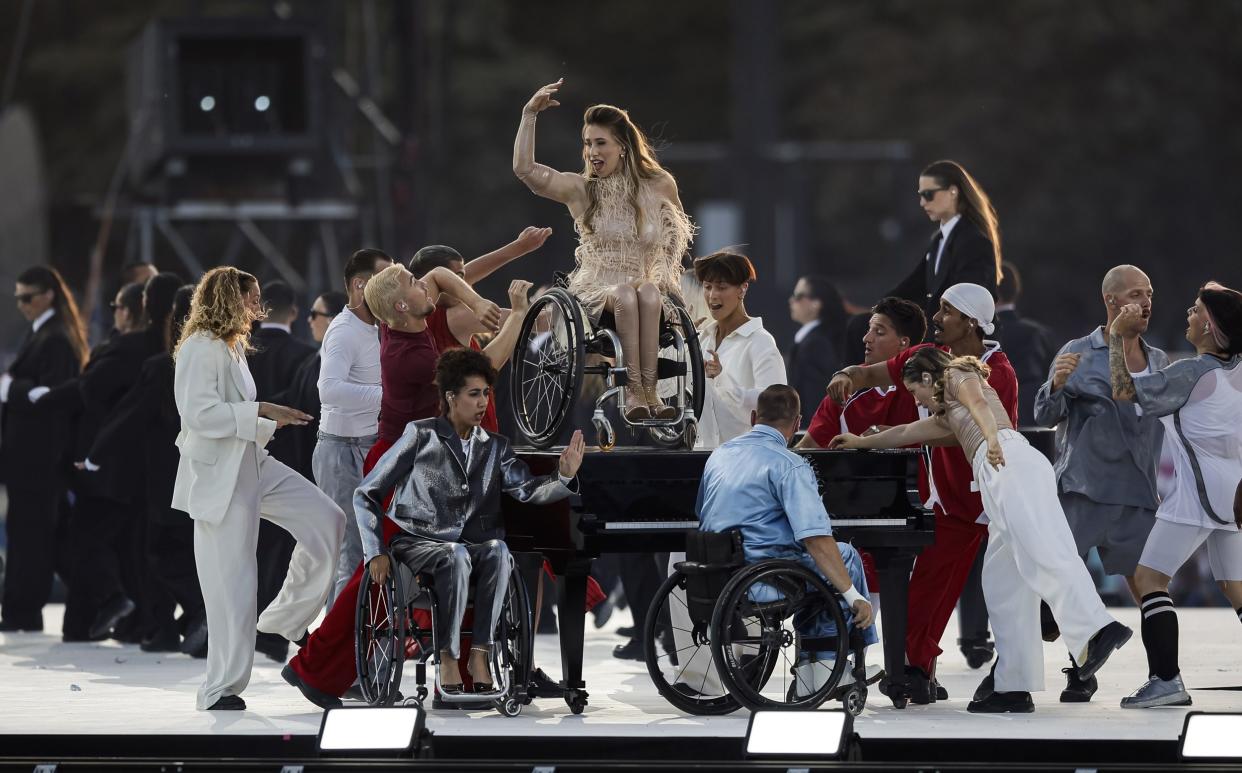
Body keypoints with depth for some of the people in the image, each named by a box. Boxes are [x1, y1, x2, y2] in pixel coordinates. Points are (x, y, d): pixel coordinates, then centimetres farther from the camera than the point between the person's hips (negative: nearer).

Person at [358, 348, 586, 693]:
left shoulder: (495, 447, 12)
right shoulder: (421, 436, -1)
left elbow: (528, 490, -4)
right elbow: (366, 495, 2)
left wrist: (564, 477, -24)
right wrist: (376, 553, -7)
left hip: (470, 545, 3)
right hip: (418, 543, -3)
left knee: (498, 550, -32)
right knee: (456, 555, -37)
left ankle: (480, 652, -31)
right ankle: (447, 658, -30)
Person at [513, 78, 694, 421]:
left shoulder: (659, 186, 6)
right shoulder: (580, 189, 3)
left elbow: (678, 235, 21)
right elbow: (524, 168, -9)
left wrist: (658, 275, 6)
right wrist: (529, 114, -11)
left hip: (645, 284, 1)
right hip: (596, 287, -1)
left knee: (648, 294, -36)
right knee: (625, 295, -36)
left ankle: (647, 391, -42)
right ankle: (636, 391, -42)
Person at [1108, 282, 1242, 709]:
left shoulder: (1192, 373, -12)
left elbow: (1124, 389, -16)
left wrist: (1118, 337, -5)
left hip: (1197, 493, -8)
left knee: (1150, 577, -5)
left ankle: (1166, 679, -16)